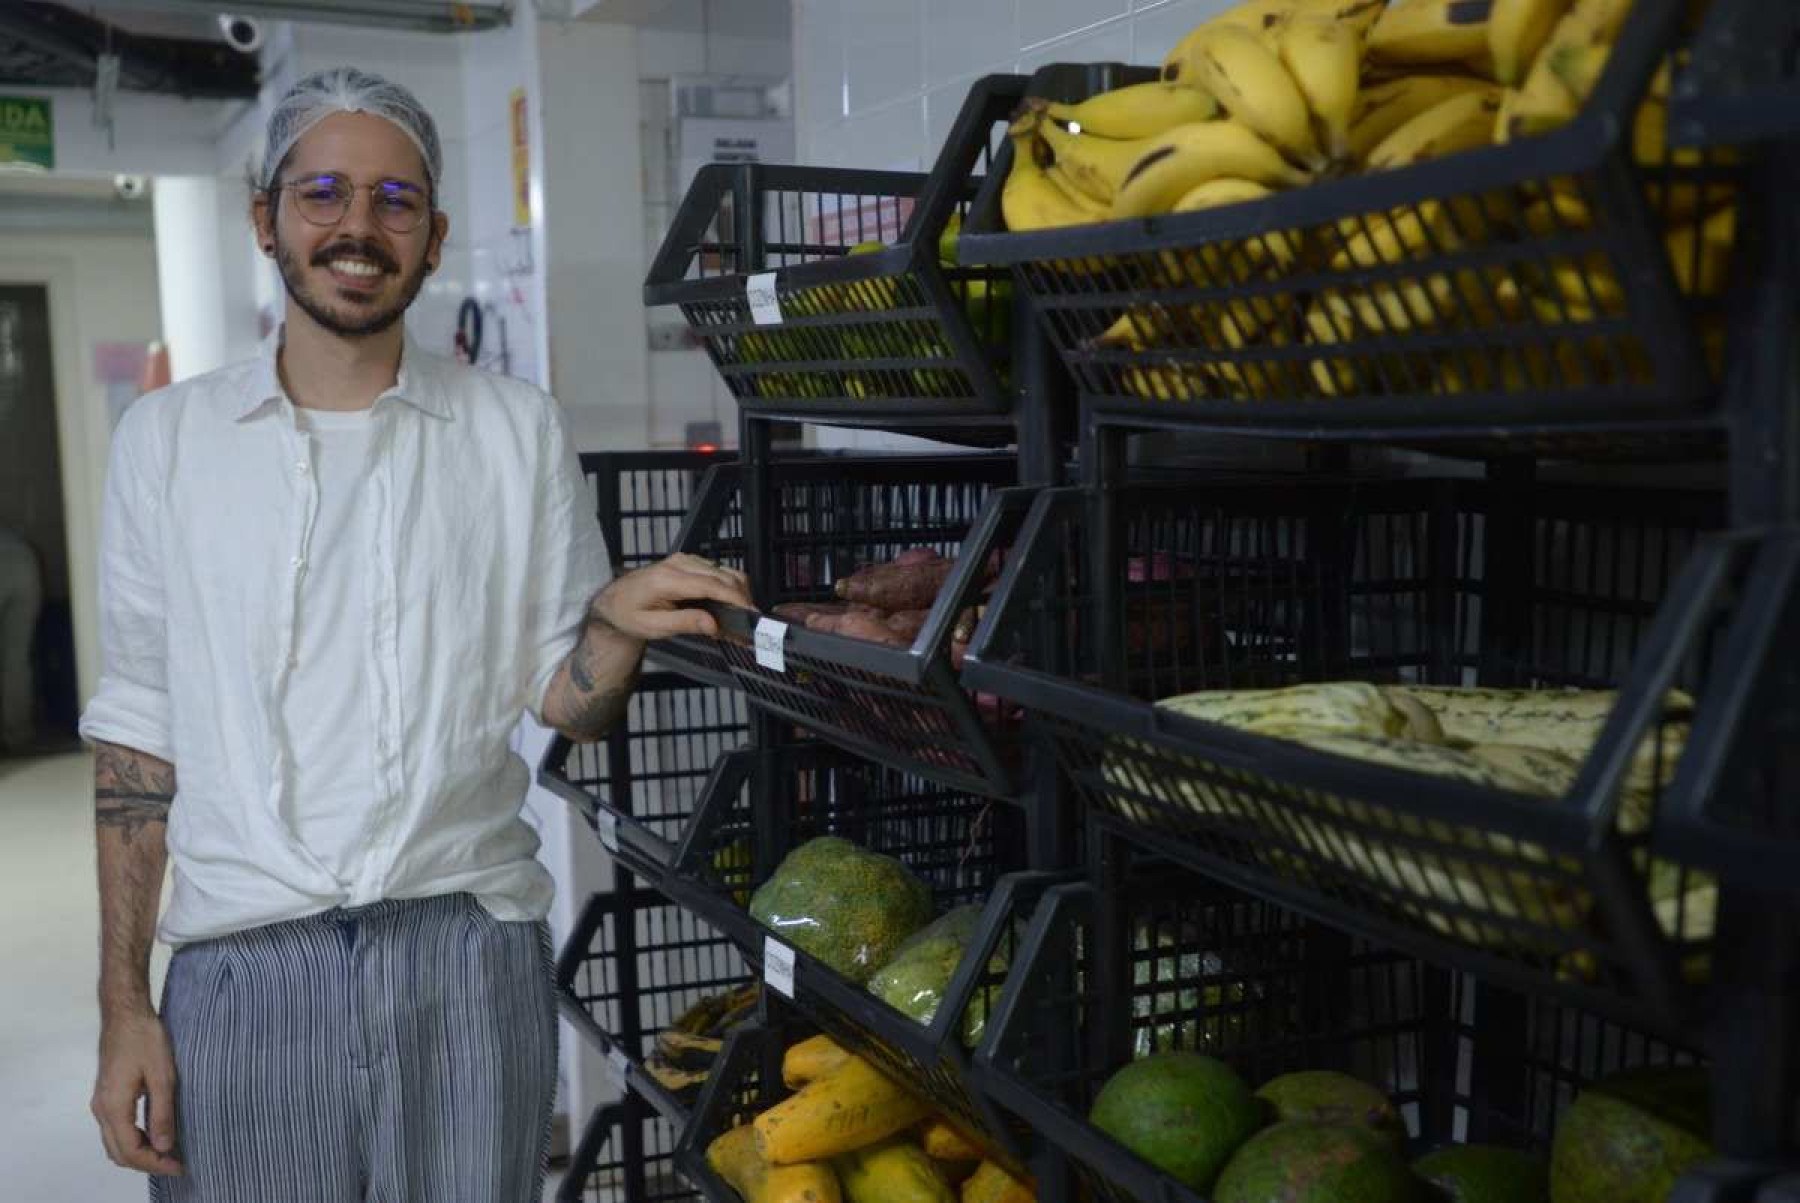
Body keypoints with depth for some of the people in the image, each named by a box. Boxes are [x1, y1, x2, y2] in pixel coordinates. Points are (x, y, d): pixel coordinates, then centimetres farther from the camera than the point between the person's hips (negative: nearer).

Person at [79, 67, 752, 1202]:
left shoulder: (517, 429, 2)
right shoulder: (167, 438, 3)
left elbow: (568, 702, 3)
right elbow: (140, 732, 4)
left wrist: (619, 625, -19)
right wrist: (124, 1006, 1)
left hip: (469, 955, 0)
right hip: (244, 968, 1)